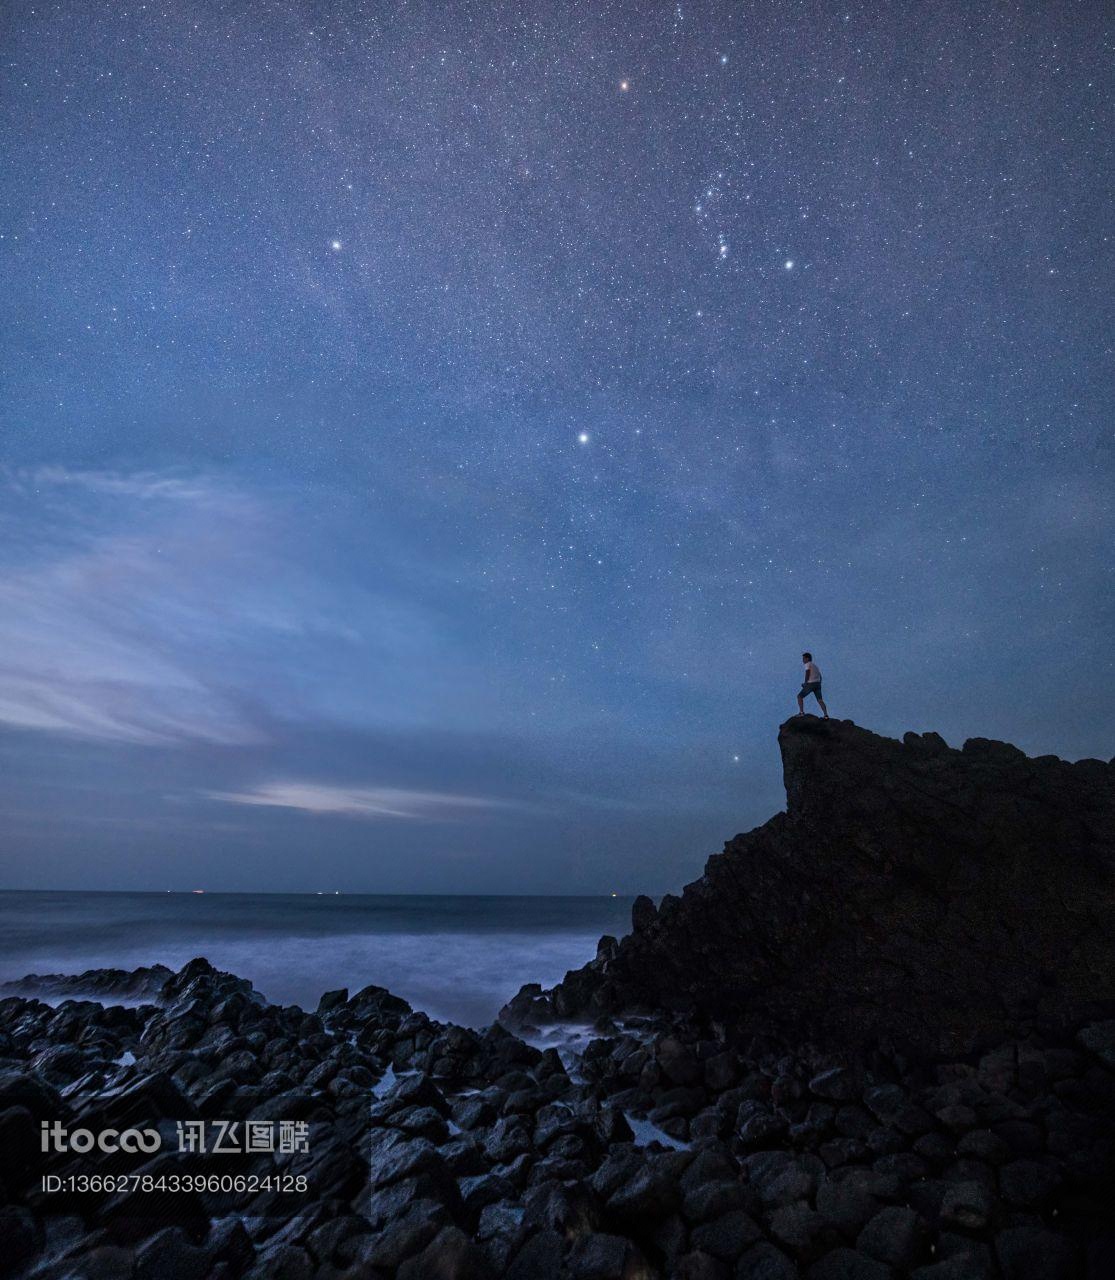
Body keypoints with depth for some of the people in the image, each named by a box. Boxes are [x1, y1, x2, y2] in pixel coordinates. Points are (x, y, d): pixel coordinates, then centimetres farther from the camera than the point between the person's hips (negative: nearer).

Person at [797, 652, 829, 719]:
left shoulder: (808, 664, -1)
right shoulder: (815, 665, 24)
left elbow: (807, 674, -13)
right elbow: (820, 676, 24)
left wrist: (805, 683, -4)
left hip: (810, 684, -7)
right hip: (817, 683, 7)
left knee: (800, 696, 4)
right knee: (820, 700, 2)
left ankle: (801, 712, -5)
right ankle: (826, 715, -9)